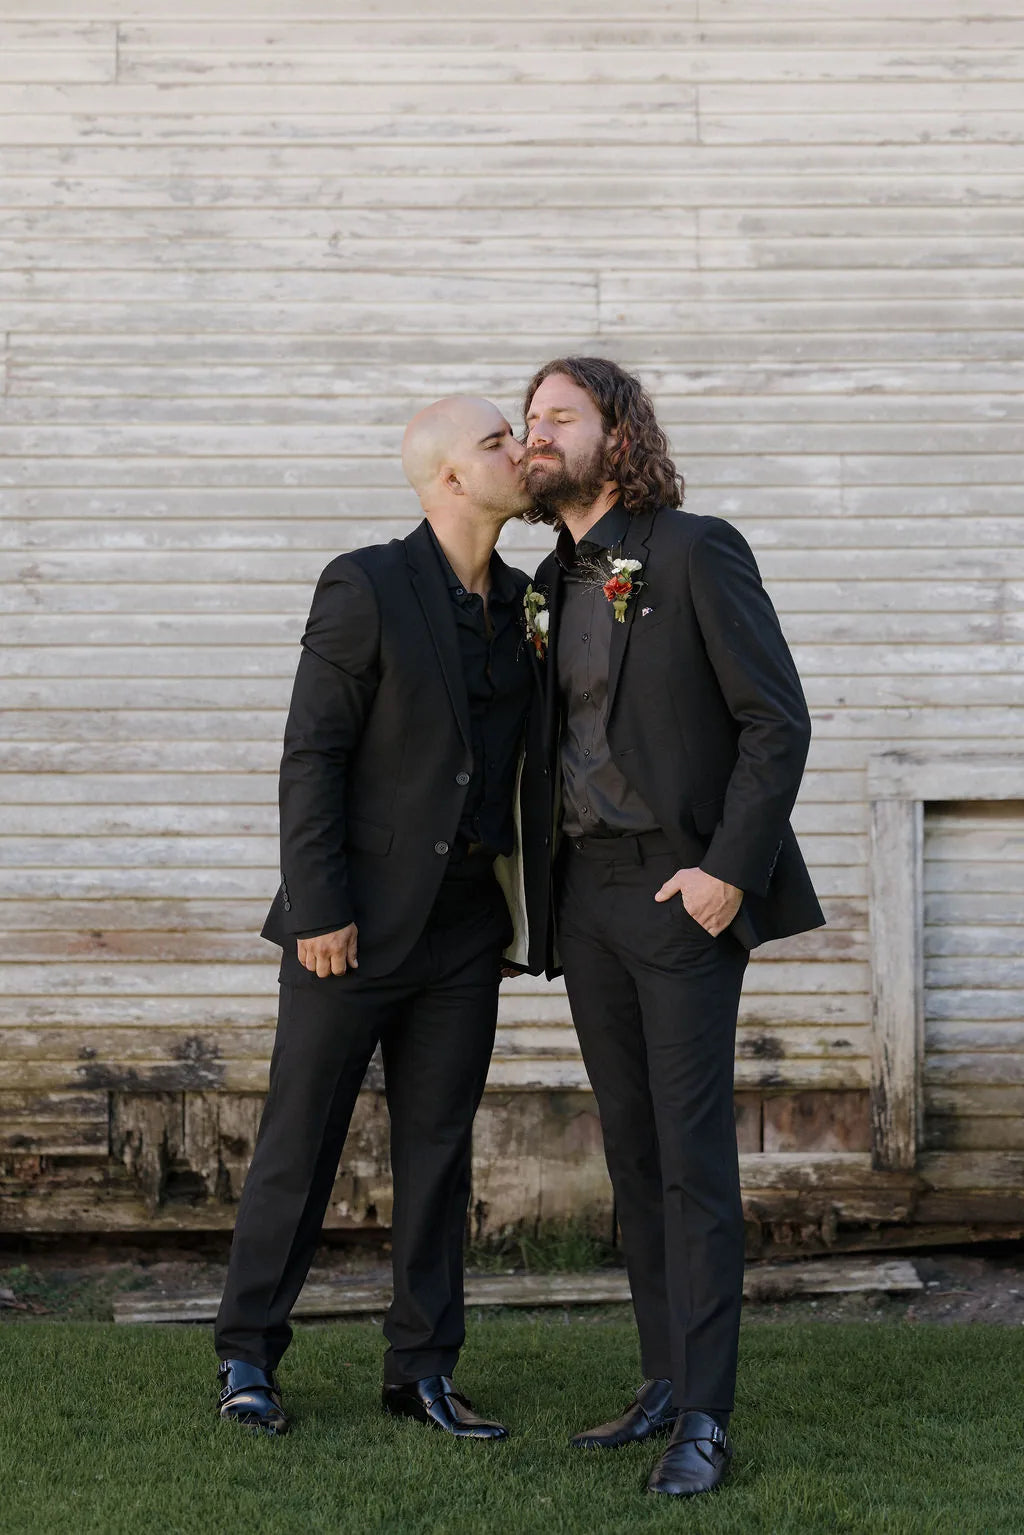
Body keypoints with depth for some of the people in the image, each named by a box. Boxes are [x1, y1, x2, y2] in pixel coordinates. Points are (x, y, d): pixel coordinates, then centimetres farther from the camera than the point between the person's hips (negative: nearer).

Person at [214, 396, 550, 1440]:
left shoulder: (524, 603, 10)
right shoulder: (367, 587, -9)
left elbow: (526, 763, 13)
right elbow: (312, 756, -11)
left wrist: (529, 914, 9)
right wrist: (319, 909, -16)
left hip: (466, 925, 6)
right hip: (357, 921, -6)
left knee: (439, 1148, 9)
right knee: (300, 1141, 3)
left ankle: (423, 1370, 17)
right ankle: (247, 1355, 17)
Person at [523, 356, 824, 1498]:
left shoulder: (696, 553, -7)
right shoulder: (554, 582, 14)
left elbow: (777, 719, -11)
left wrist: (730, 869, -17)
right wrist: (541, 883, 10)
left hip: (681, 889, -7)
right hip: (586, 892, 7)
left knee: (693, 1157, -7)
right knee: (632, 1153, 11)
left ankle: (703, 1419, -3)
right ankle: (664, 1382, 19)